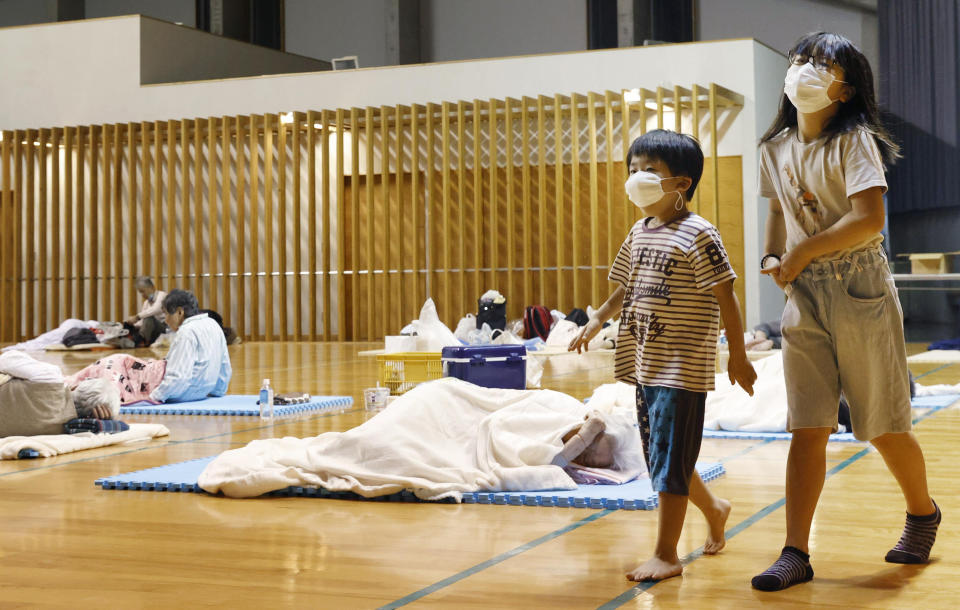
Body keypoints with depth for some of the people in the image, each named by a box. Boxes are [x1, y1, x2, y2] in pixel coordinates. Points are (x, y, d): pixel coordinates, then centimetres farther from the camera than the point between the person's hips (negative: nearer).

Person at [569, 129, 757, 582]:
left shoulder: (696, 235, -13)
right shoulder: (639, 233, 11)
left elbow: (726, 297, -13)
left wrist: (737, 356, -12)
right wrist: (599, 318, 8)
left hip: (682, 369, -8)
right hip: (646, 365, 8)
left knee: (669, 462, -5)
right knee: (660, 460, 17)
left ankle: (666, 554, 4)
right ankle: (714, 509, 41)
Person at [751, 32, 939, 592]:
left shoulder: (854, 142, -10)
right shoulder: (776, 149, 9)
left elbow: (869, 219, -20)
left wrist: (802, 252, -15)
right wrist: (773, 256, 2)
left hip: (860, 292, -5)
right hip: (804, 296, 5)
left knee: (883, 425, 6)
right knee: (808, 428, 0)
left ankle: (923, 512, 33)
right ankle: (796, 552, 1)